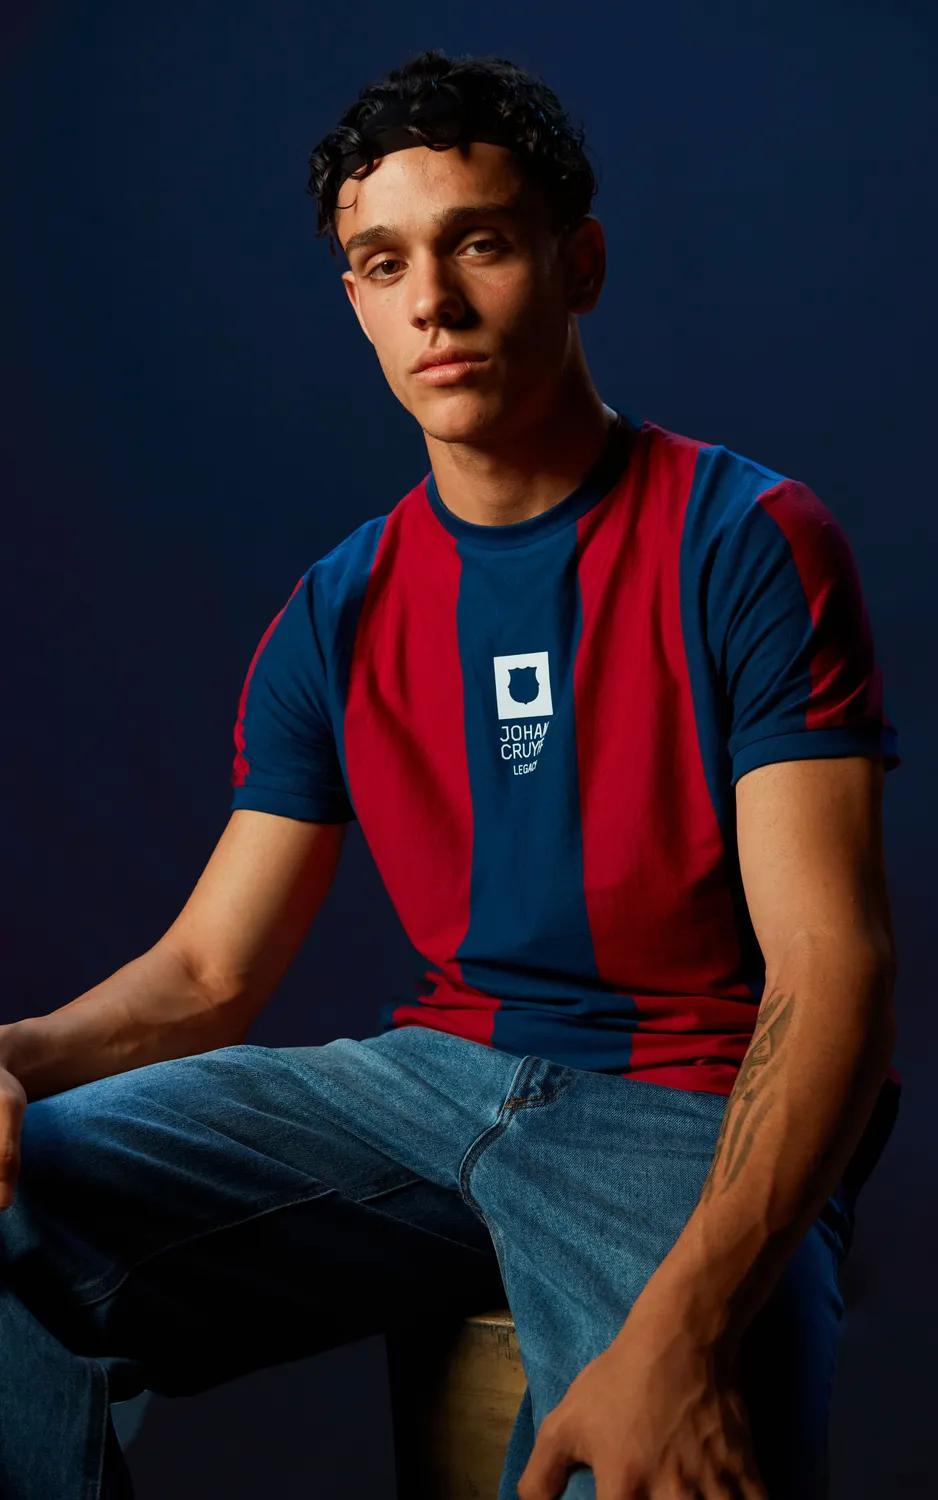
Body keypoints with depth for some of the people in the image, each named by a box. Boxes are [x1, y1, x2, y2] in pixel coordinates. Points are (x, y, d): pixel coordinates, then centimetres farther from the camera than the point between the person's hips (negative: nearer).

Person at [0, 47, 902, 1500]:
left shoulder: (749, 547, -6)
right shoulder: (339, 619, 9)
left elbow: (834, 970, -14)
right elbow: (206, 973, 9)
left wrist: (683, 1323, -29)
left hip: (698, 1109, -4)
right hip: (433, 1077, 5)